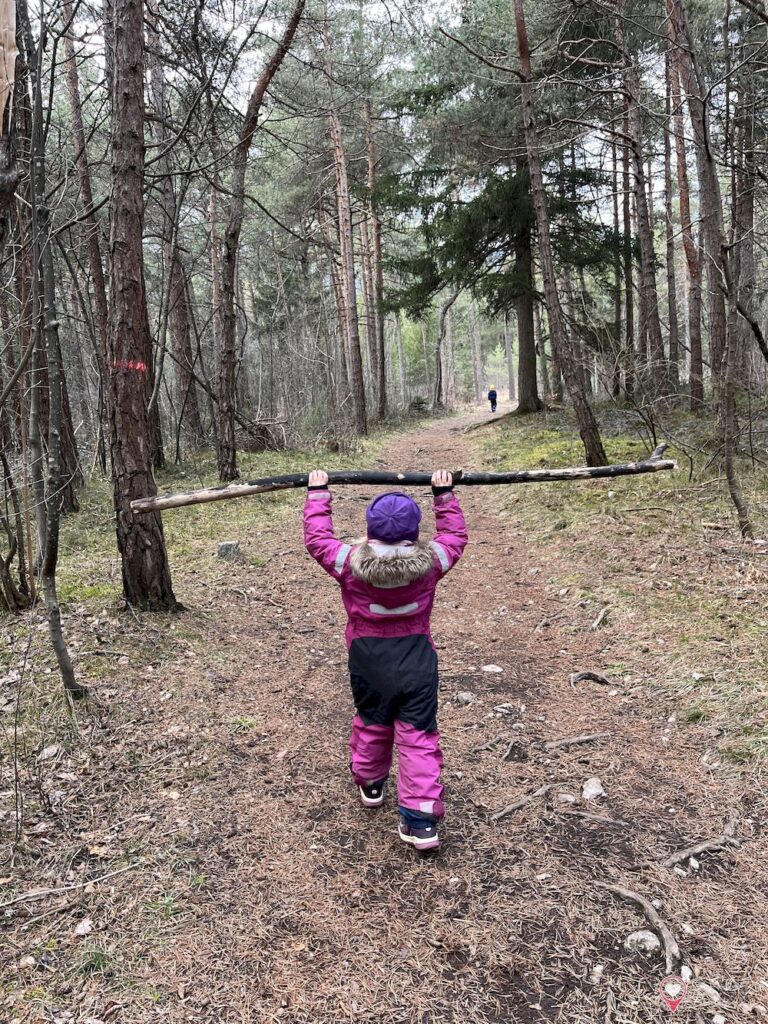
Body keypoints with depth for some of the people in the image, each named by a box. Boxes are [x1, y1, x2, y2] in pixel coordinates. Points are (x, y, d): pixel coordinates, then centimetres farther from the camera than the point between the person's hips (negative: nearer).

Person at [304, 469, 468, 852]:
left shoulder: (350, 563, -15)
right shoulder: (429, 561, -13)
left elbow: (316, 538, 1)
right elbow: (455, 534, 6)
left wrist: (318, 493, 9)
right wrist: (445, 494, 14)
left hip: (367, 660, 1)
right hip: (417, 660, -1)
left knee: (371, 724, 23)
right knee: (418, 737, 4)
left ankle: (370, 783, 46)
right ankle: (421, 818, 3)